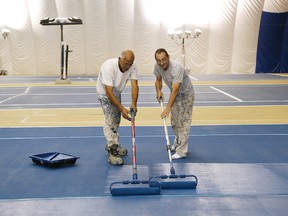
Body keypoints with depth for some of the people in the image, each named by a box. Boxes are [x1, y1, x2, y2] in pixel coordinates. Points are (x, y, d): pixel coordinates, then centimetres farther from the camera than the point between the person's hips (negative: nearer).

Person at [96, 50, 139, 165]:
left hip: (117, 92, 7)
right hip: (105, 93, -7)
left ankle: (111, 144, 36)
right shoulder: (109, 67, -36)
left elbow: (134, 85, -27)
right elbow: (109, 92, -37)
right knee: (110, 121, -14)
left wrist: (134, 103, -42)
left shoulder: (133, 67, -20)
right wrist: (122, 109, -40)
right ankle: (112, 153, -13)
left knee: (116, 120, 17)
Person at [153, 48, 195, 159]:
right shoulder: (157, 66, -15)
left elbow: (175, 90, -41)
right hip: (175, 94, 7)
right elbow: (158, 80, 4)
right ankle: (177, 143, 35)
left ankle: (182, 151, -4)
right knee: (174, 122, 14)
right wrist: (158, 91, -16)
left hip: (186, 95, -7)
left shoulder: (176, 68, -36)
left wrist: (168, 108, -45)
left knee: (183, 123, -9)